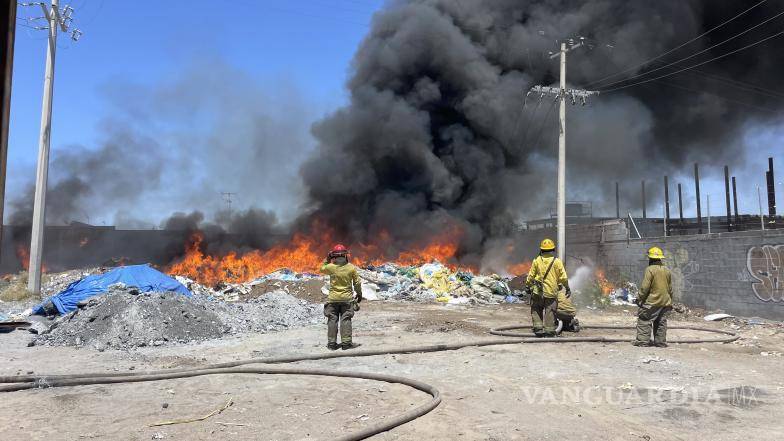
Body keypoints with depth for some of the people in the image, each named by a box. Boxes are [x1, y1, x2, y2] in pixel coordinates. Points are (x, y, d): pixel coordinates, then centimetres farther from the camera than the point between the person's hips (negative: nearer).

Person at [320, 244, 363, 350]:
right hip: (347, 298, 0)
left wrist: (327, 259, 16)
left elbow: (322, 269, 14)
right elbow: (357, 283, 1)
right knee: (346, 320, 5)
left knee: (332, 320, 7)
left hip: (333, 298, 0)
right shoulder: (351, 268, -7)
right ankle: (346, 342, 4)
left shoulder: (331, 267, -10)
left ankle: (332, 342, 10)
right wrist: (359, 294, 14)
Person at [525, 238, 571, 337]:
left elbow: (531, 276, 3)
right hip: (551, 291, -1)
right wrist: (567, 288, 12)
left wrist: (528, 286, 16)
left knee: (536, 310, 14)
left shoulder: (537, 261, 0)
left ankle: (538, 328, 9)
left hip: (537, 291, 1)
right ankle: (549, 331, 8)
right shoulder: (557, 261, -2)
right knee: (550, 311, 6)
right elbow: (563, 278, -1)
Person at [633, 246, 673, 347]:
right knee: (661, 322, 13)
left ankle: (643, 340, -5)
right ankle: (661, 341, 15)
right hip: (665, 302, 7)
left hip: (652, 302, -7)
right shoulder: (667, 271, 10)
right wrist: (670, 302, 25)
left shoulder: (650, 269, -13)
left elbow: (645, 286, -17)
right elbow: (670, 289, 16)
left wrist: (640, 298, -8)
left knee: (644, 320, -2)